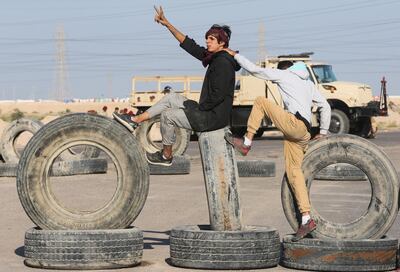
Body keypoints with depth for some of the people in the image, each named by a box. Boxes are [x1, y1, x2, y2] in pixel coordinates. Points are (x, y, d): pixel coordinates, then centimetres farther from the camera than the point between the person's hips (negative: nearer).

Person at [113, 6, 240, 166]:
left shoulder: (223, 63, -19)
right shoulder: (214, 57, 11)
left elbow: (218, 95, -25)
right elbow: (189, 45, 14)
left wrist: (199, 108, -11)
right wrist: (167, 24, 10)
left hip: (214, 117, -9)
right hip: (208, 111, 9)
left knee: (168, 115, -2)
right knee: (171, 97, 13)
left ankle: (166, 156, 15)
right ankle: (135, 121, 15)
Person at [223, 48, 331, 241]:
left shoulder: (284, 74, 11)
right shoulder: (308, 84, 31)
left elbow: (254, 70, 7)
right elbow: (325, 106, 28)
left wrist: (235, 55, 18)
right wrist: (323, 132, 31)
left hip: (294, 123, -7)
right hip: (303, 133, 8)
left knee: (261, 102, 6)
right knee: (293, 171, 5)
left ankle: (246, 143, 2)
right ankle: (306, 220, -1)